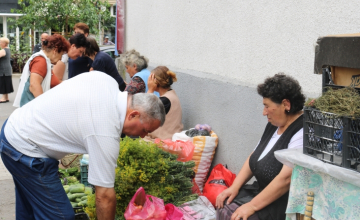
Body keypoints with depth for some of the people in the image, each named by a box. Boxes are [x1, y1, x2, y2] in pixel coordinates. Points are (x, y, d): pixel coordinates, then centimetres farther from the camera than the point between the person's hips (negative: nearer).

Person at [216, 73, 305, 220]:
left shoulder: (301, 134, -21)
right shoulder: (274, 125, 10)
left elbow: (286, 179, -27)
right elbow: (253, 158, 15)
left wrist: (252, 206, -23)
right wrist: (234, 187, 2)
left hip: (284, 202, -8)